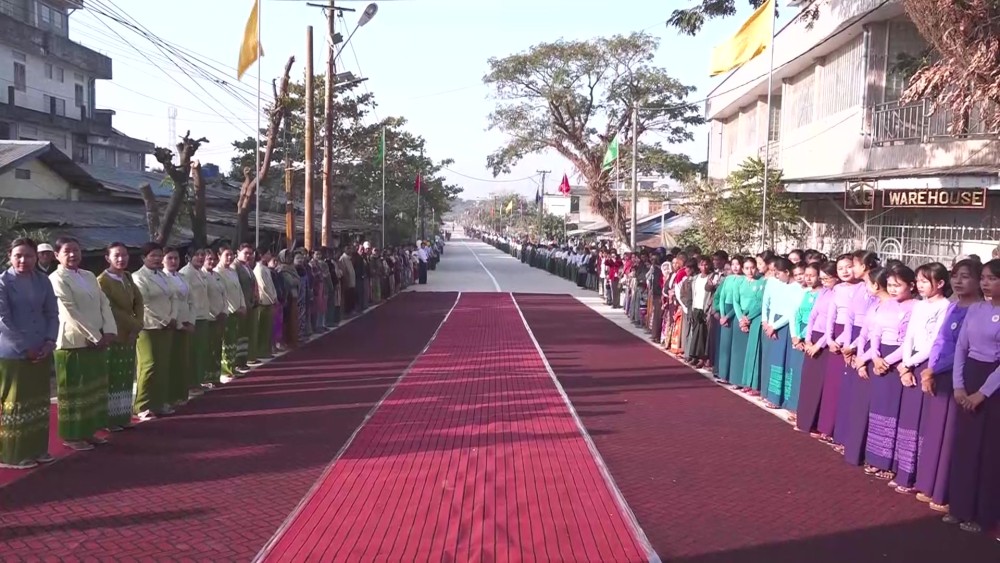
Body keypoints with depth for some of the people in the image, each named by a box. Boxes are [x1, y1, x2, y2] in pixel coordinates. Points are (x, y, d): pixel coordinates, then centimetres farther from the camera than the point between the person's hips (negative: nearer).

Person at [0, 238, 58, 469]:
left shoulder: (43, 281, 6)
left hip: (41, 352, 5)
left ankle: (37, 449, 23)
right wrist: (24, 348, -15)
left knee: (38, 402, 12)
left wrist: (50, 342, -7)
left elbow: (52, 313, 8)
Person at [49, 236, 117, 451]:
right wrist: (95, 336, -17)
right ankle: (71, 436, 10)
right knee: (75, 390, 0)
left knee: (95, 387, 11)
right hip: (73, 342, -7)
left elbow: (104, 304, 8)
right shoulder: (57, 279, -8)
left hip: (97, 340, 7)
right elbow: (71, 312, -16)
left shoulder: (89, 276, 14)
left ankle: (89, 431, 21)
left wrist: (109, 331, -7)